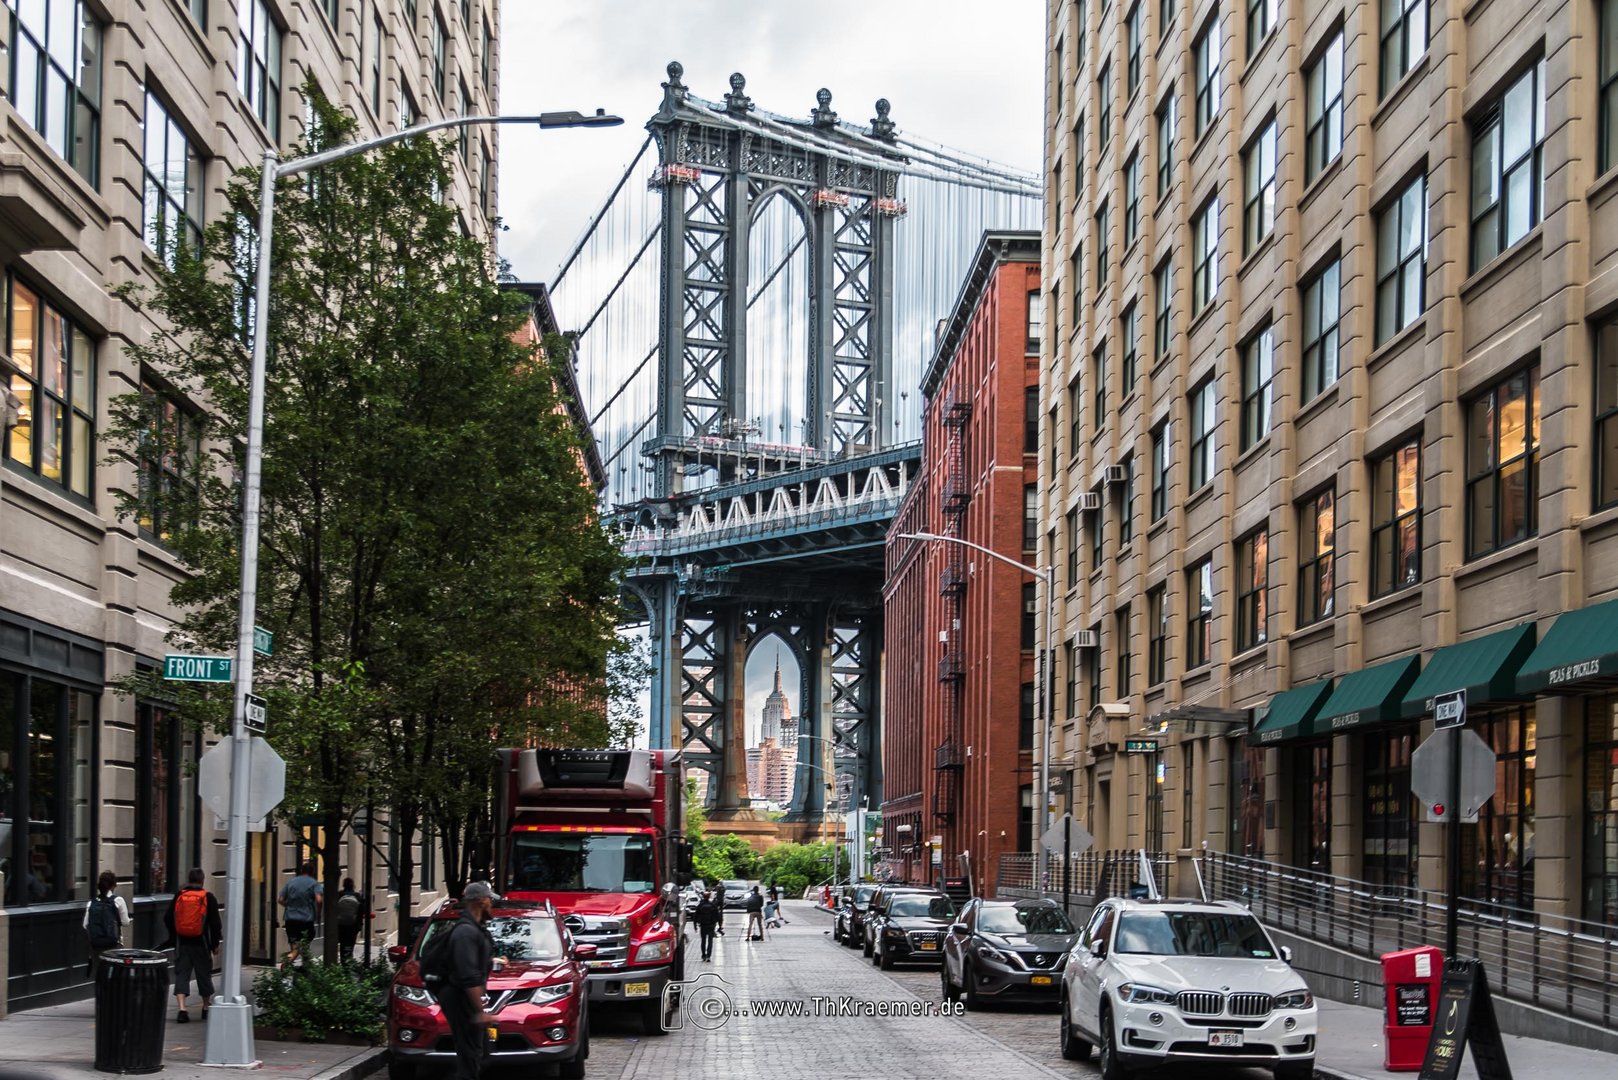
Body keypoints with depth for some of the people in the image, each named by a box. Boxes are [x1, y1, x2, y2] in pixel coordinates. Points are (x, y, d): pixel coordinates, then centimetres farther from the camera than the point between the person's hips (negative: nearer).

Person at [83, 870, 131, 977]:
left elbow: (85, 925, 1)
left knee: (95, 972, 8)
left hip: (95, 944, 3)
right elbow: (125, 922, -4)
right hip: (113, 944, -3)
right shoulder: (118, 900, -7)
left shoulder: (91, 903, 1)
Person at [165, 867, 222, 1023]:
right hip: (201, 943, -1)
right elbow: (215, 923, -6)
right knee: (204, 974, 13)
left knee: (181, 974, 1)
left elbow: (168, 919, 8)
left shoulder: (179, 896, 2)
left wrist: (174, 937, 20)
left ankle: (182, 1009, -14)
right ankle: (206, 1009, 25)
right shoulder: (208, 898, -5)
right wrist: (215, 944, 4)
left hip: (181, 943, 1)